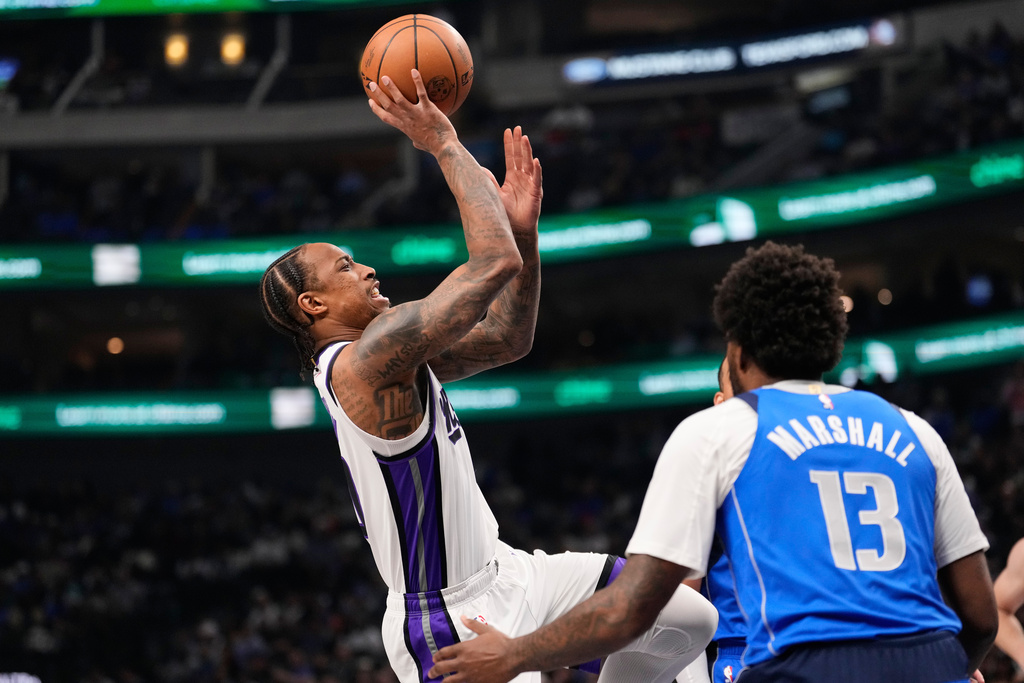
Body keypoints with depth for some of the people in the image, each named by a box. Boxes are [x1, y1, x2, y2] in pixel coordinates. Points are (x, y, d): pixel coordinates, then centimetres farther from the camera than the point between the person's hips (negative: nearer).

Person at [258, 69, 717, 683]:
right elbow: (494, 264, -28)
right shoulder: (365, 361, -23)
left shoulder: (396, 354, 8)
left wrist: (523, 230, 3)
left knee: (687, 618, 8)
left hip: (498, 570, 10)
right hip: (456, 624, -10)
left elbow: (508, 338, 16)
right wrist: (445, 145, -20)